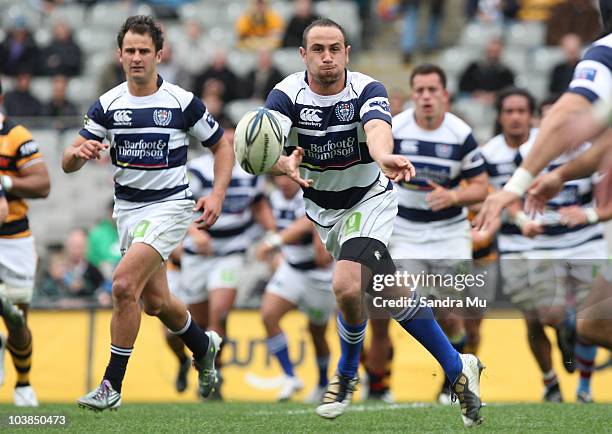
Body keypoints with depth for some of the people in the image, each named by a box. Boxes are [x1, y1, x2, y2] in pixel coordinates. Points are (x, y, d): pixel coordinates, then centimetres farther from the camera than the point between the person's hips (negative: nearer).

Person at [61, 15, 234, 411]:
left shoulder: (183, 102, -8)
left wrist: (217, 195, -10)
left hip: (170, 205, -5)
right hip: (128, 208, 5)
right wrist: (79, 151, -26)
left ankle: (112, 386, -15)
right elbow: (69, 163, -1)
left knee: (125, 284, -22)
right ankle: (203, 346, 45)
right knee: (154, 301, 15)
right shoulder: (107, 105, -1)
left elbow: (222, 145, 4)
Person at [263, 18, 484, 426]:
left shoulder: (367, 90, -20)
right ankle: (458, 369, 24)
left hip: (370, 199, -3)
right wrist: (285, 163, -57)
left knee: (347, 285, -23)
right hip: (322, 207, 4)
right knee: (390, 292, 9)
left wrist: (384, 156, -67)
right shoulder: (287, 95, -16)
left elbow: (377, 128, -43)